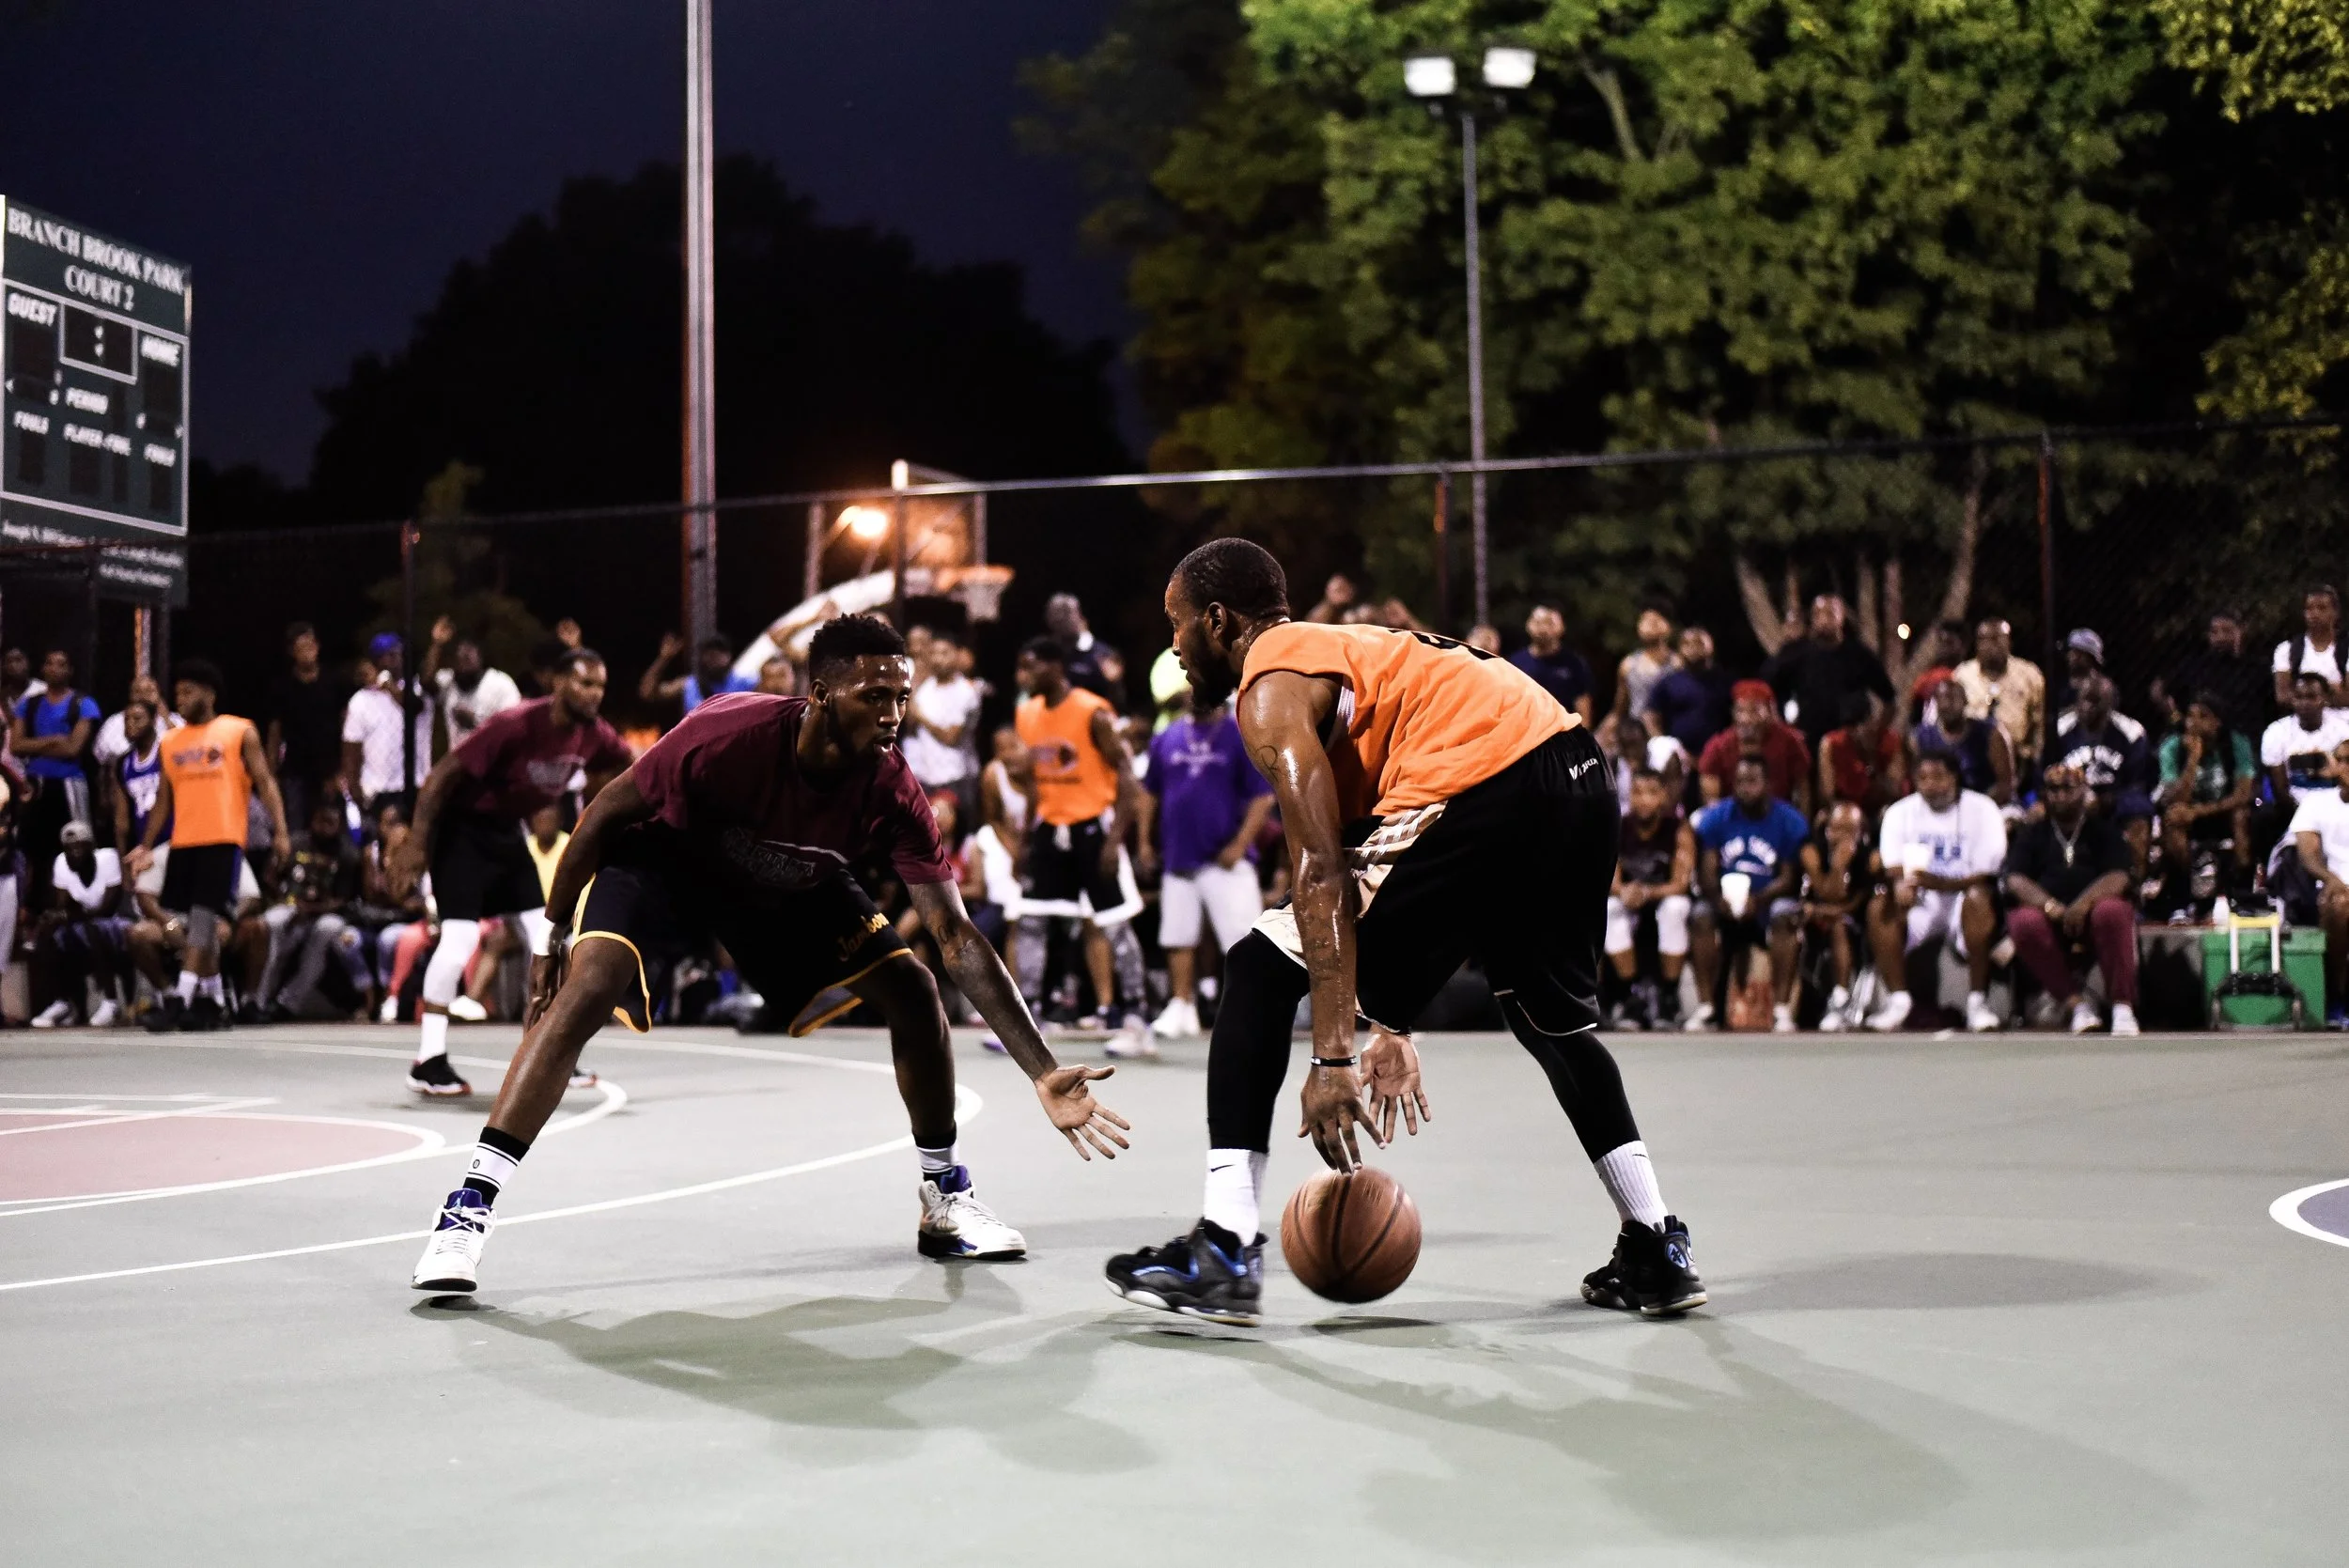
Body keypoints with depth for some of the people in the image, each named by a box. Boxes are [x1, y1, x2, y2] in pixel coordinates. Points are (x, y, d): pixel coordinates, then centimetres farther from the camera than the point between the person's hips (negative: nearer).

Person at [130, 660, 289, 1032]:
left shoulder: (240, 732, 2)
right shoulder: (170, 742, 16)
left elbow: (265, 782, -1)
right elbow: (164, 799, 21)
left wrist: (280, 830, -12)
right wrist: (146, 846, 15)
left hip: (223, 840, -6)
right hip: (183, 843, 6)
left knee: (204, 917, -13)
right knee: (199, 922, 9)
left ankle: (180, 999, -18)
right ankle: (214, 1001, 18)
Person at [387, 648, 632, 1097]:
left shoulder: (594, 735, -9)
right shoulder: (516, 725, -28)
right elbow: (443, 774, -25)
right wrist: (415, 845, -26)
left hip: (507, 832, 8)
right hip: (462, 828, -7)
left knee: (546, 936, 3)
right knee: (461, 937, -17)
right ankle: (428, 1062, -10)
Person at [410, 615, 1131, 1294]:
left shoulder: (892, 791, -28)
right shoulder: (726, 734, -38)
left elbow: (960, 941, -26)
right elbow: (605, 814, -20)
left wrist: (1043, 1073, -32)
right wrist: (554, 935, -12)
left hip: (793, 885, 4)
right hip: (663, 857, -4)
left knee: (912, 989, -6)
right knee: (588, 985, -28)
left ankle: (945, 1200, 12)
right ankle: (467, 1210, -26)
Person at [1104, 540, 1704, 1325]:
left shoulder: (1271, 688, 2)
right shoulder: (1335, 651, 31)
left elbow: (1322, 877, -10)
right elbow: (1381, 871, 32)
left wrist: (1333, 1057, -12)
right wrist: (1392, 1032, 33)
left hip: (1483, 789, -10)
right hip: (1579, 775, 10)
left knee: (1260, 975, 0)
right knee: (1553, 1016, 32)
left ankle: (1224, 1252, -5)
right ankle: (1656, 1252, 35)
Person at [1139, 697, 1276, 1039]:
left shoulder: (1244, 736, -4)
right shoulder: (1167, 738, 9)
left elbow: (1263, 798, -7)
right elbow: (1150, 793, 18)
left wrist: (1240, 844, -14)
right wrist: (1145, 840, 11)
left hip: (1225, 860, -5)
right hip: (1178, 857, 5)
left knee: (1243, 940, -8)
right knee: (1178, 938, 10)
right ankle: (1182, 1008, 20)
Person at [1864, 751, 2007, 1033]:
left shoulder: (1981, 809, -6)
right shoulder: (1900, 812, 2)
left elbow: (1985, 876, -13)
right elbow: (1893, 868, -6)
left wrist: (1943, 883, -33)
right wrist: (1900, 884, -33)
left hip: (1964, 896, -2)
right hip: (1921, 902, 2)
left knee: (1978, 900, -36)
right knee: (1879, 908, -27)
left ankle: (1978, 999, -29)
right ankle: (1897, 997, -21)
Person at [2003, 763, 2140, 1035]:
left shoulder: (2103, 831, 14)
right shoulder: (2032, 833, 17)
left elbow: (2118, 878, -4)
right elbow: (2016, 880, 1)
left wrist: (2084, 903, -24)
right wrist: (2050, 906, -20)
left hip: (2092, 914, -1)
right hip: (2051, 920, 1)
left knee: (2112, 911, -35)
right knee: (2025, 922, -33)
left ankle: (2123, 1006, -28)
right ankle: (2077, 1003, -25)